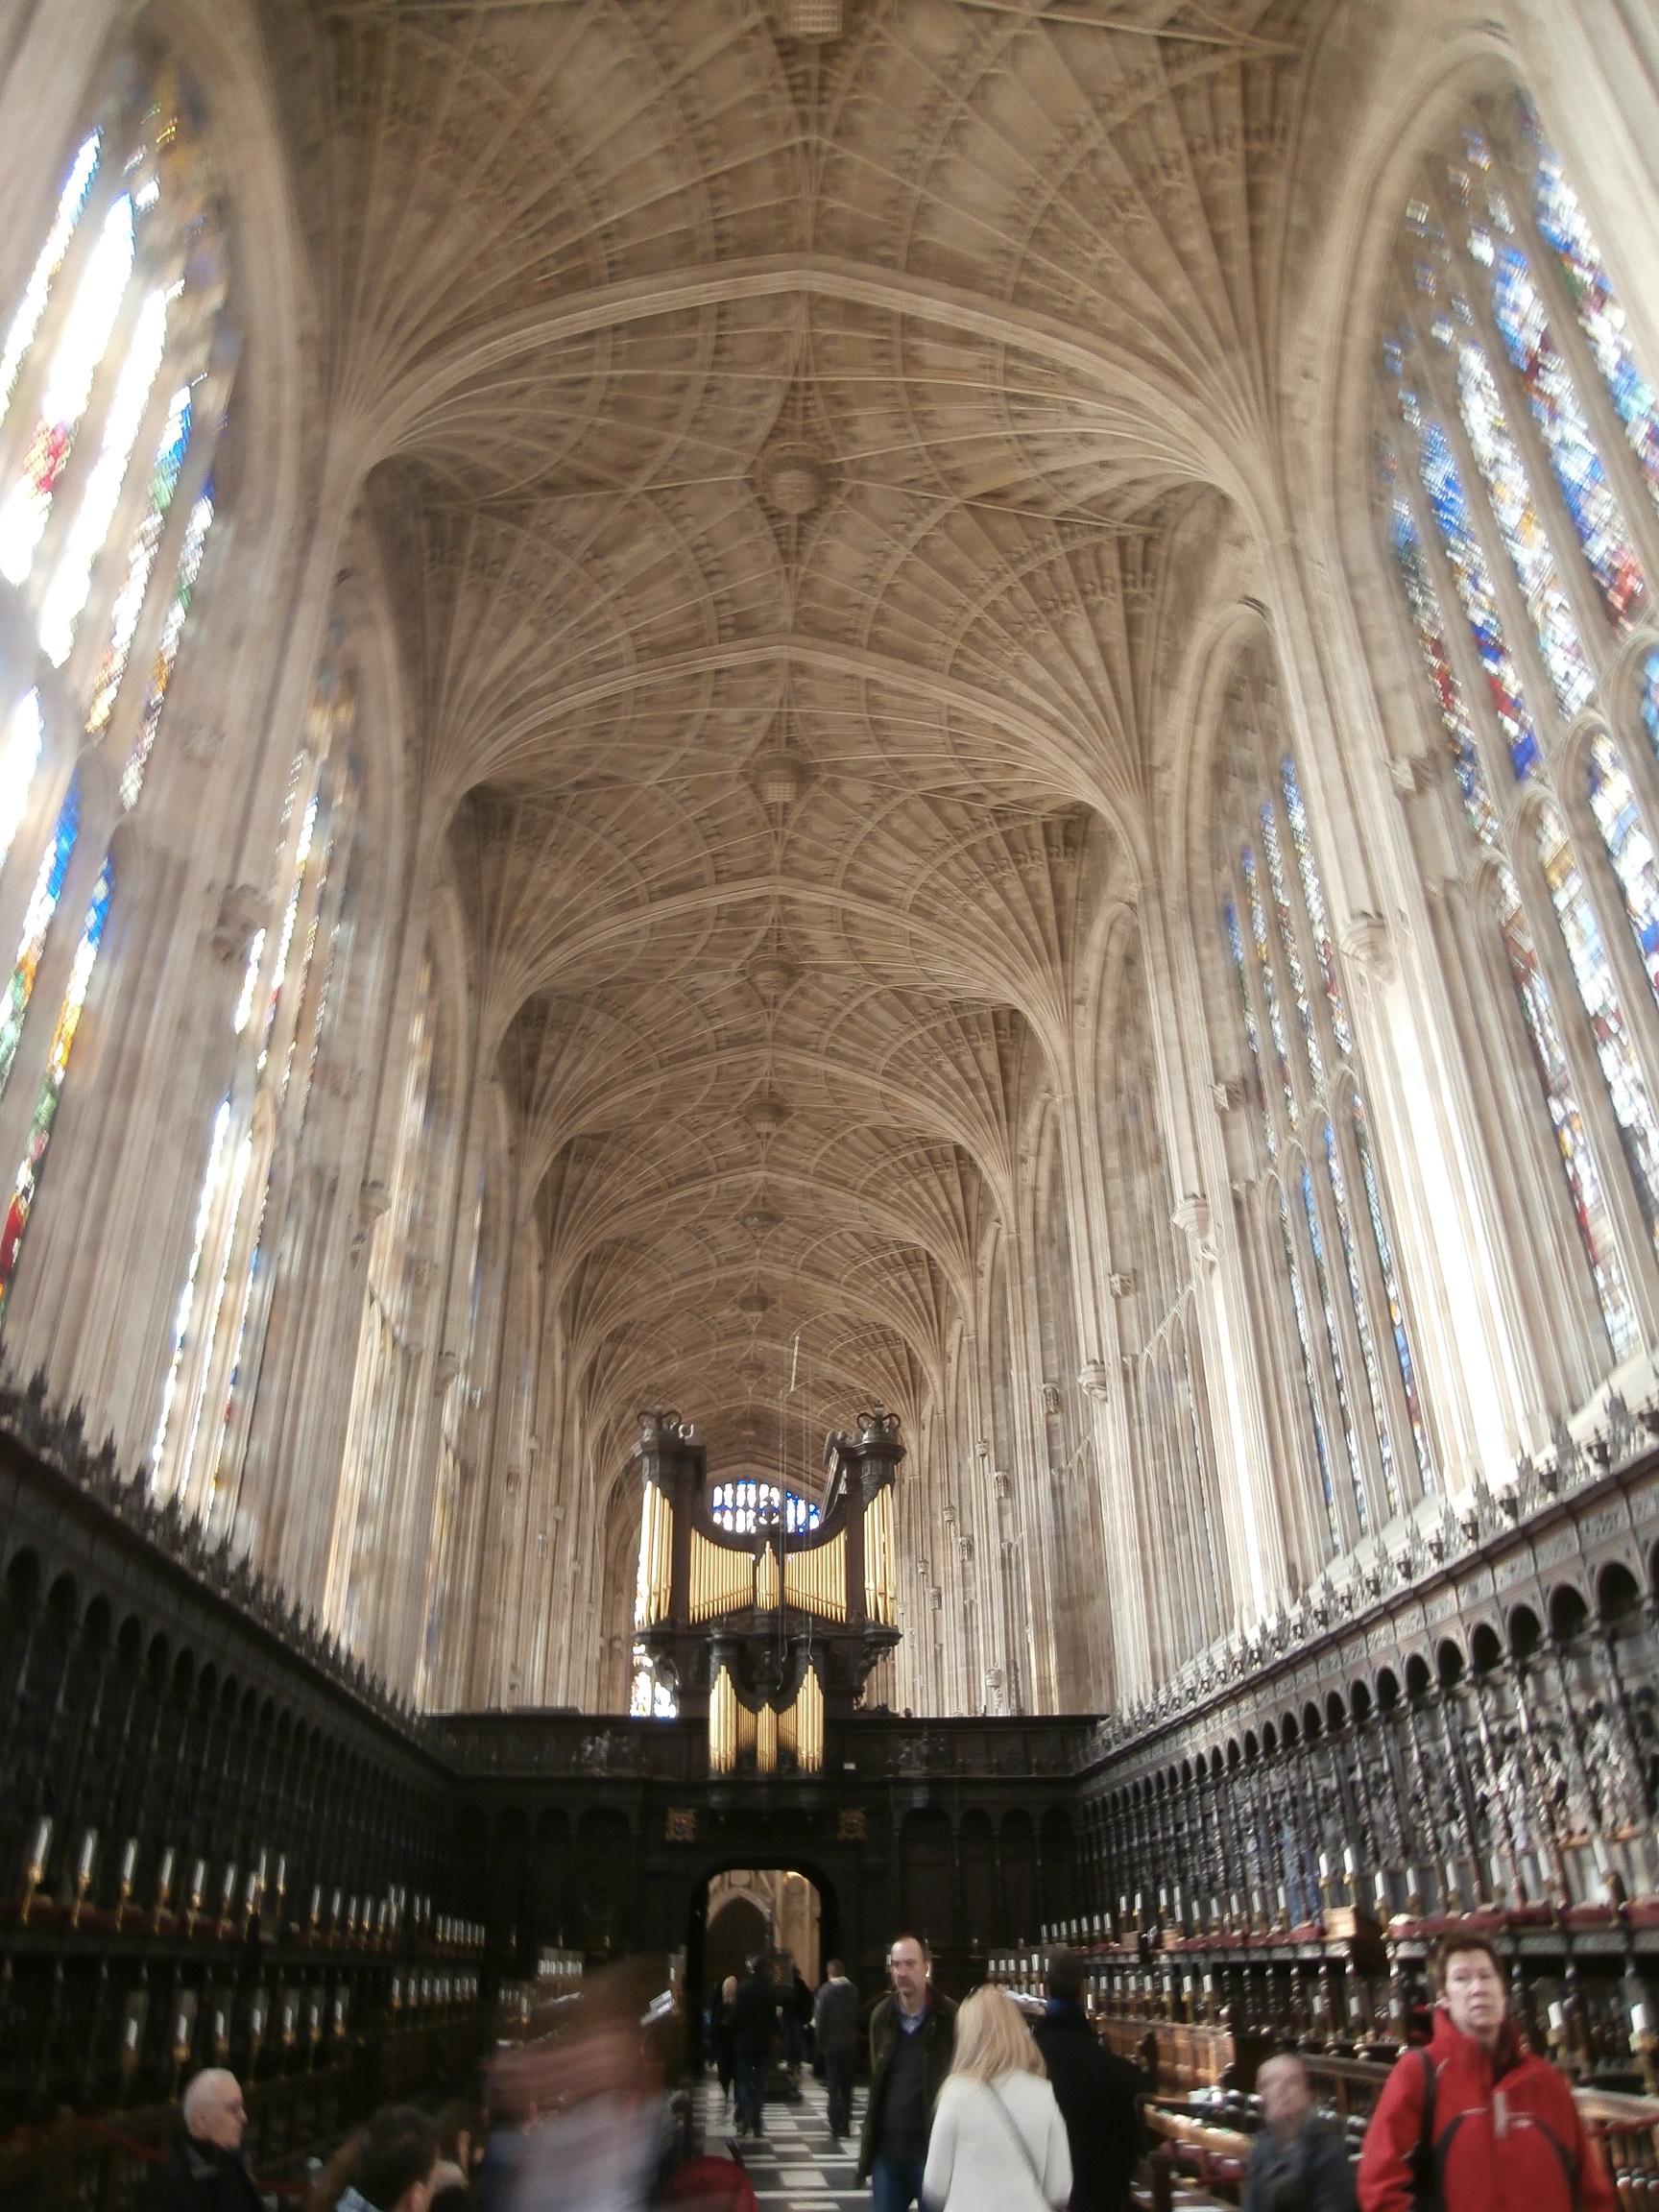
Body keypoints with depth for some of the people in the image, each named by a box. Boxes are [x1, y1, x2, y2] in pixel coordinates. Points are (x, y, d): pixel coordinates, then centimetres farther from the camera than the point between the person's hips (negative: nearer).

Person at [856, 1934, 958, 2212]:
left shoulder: (949, 2017, -10)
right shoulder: (881, 2016, 3)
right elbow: (876, 2082, 12)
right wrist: (868, 2148, 10)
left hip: (934, 2150, -4)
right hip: (887, 2150, 4)